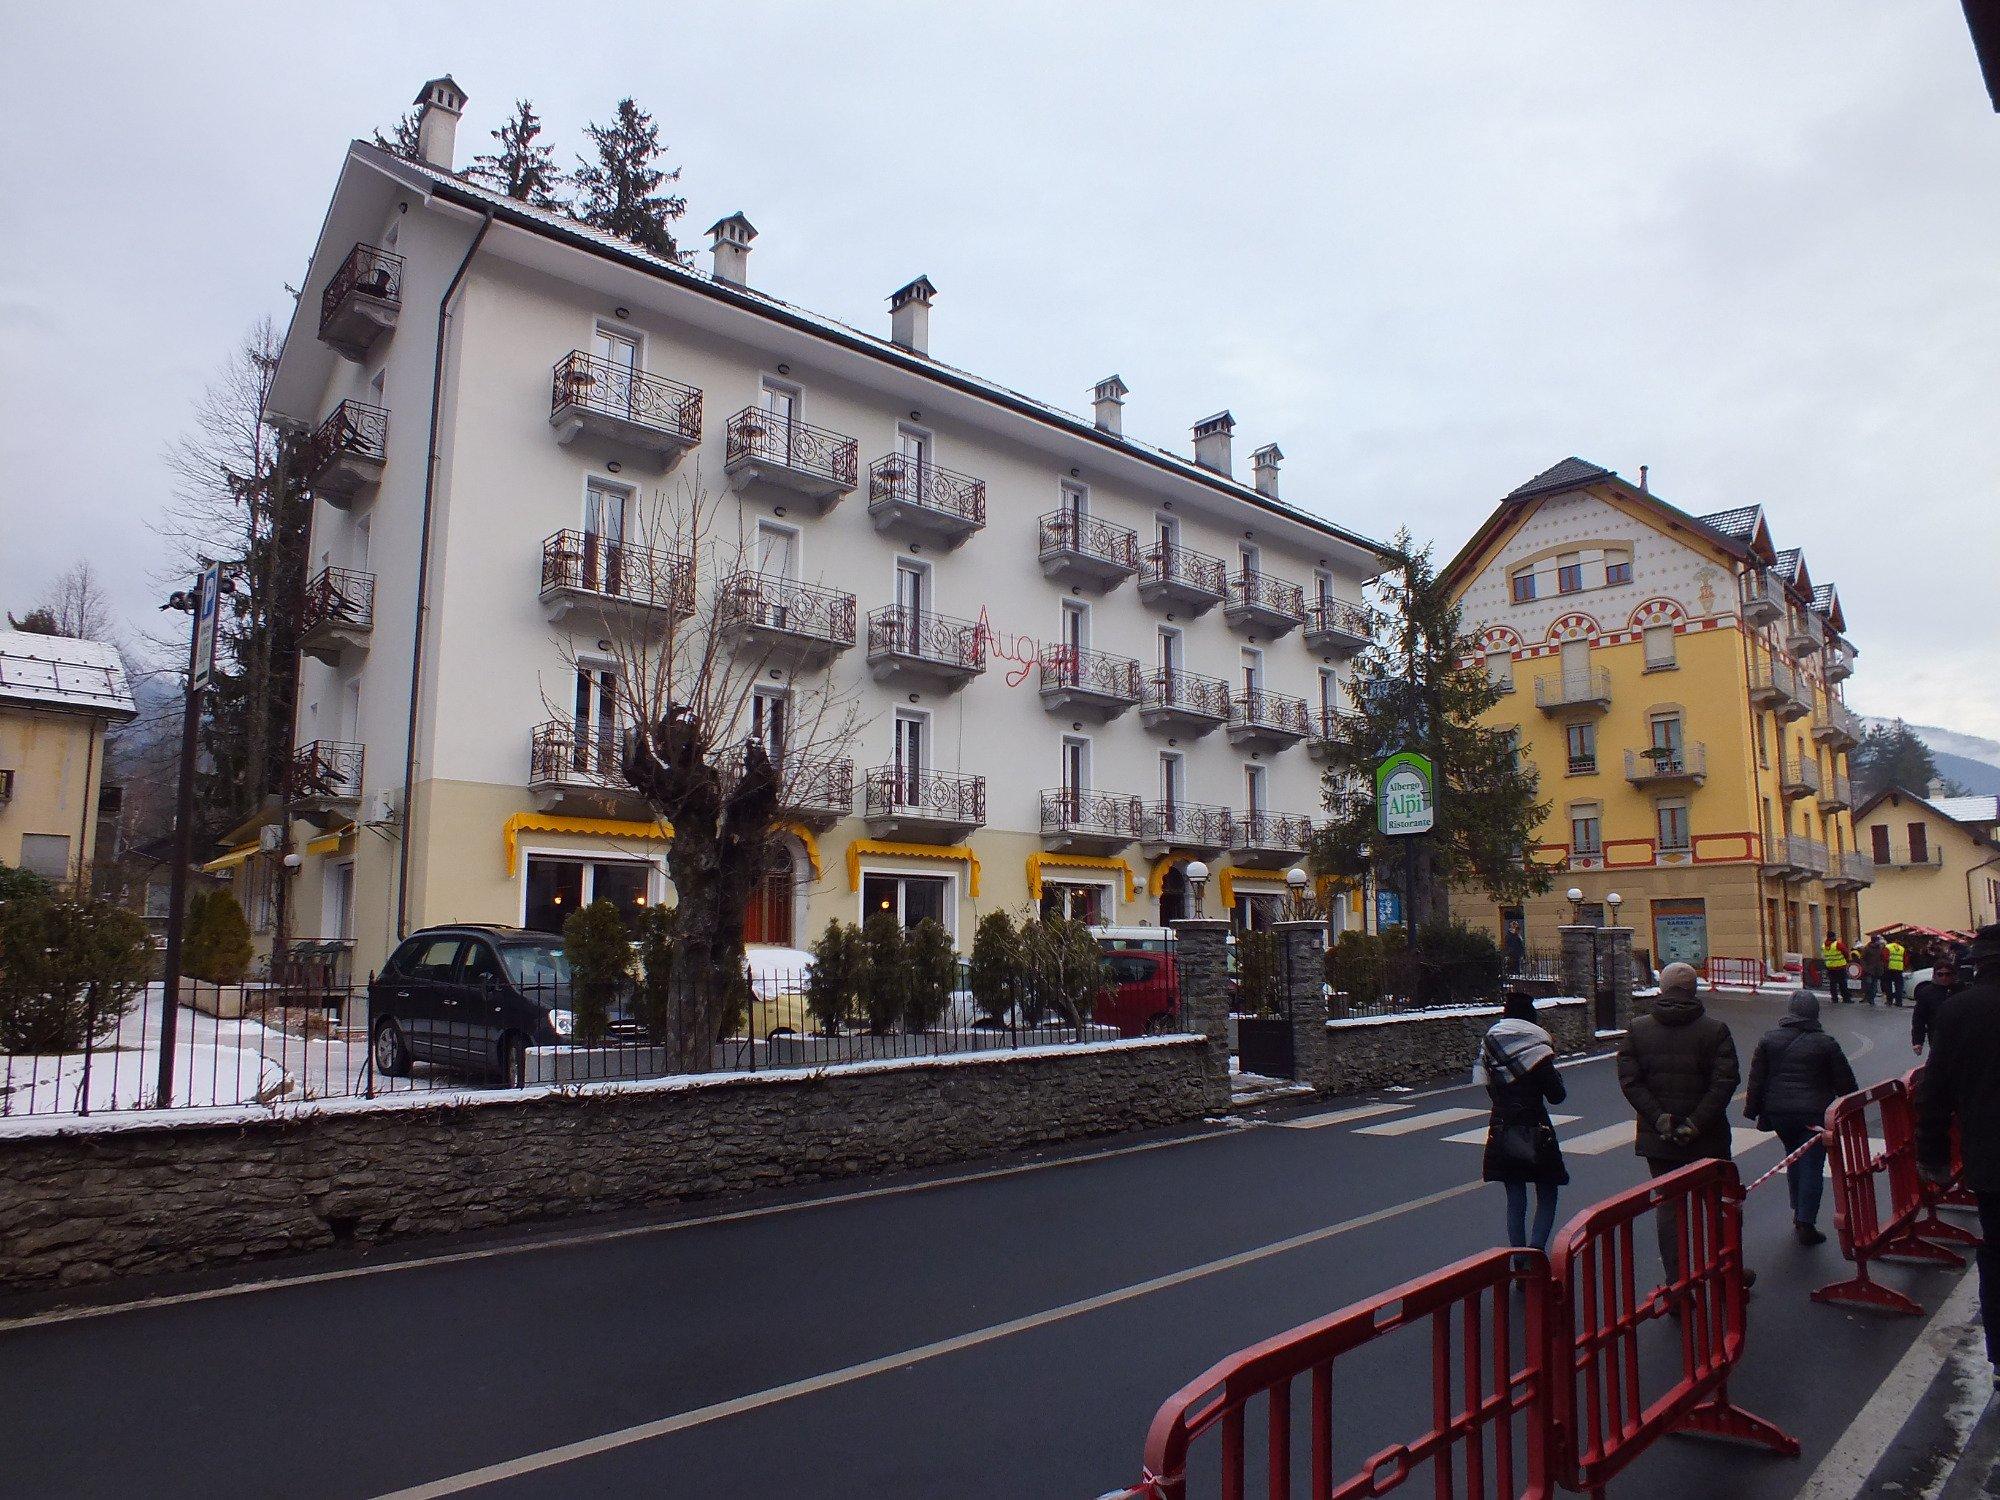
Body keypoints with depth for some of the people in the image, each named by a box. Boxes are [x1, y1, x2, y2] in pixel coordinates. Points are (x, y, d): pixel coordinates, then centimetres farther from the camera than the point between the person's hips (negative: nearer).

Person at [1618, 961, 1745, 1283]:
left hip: (1658, 1140, 1)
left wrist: (1659, 1119, -9)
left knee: (1668, 1207, 8)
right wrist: (1697, 1122, -13)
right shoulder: (1715, 1030, -6)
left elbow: (1629, 1081, -9)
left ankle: (1676, 1284, 10)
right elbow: (1725, 1081, -14)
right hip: (1708, 1139, -1)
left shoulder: (1636, 1029, -2)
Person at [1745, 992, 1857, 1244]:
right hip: (1814, 1115, -3)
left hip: (1778, 1112, 3)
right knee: (1812, 1166, 0)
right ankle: (1806, 1223, -3)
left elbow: (1756, 1079, 2)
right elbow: (1844, 1081, 0)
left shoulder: (1770, 1038, 1)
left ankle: (1798, 1213, 30)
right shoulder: (1825, 1043, -6)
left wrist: (1753, 1110, 9)